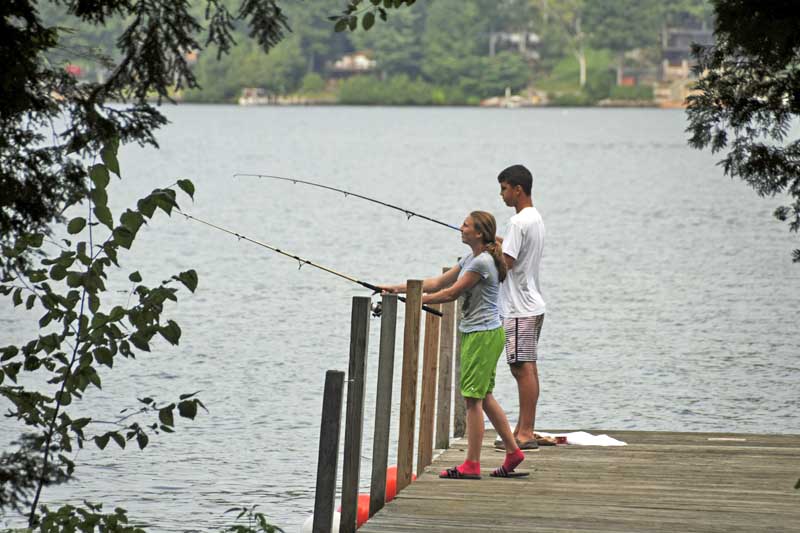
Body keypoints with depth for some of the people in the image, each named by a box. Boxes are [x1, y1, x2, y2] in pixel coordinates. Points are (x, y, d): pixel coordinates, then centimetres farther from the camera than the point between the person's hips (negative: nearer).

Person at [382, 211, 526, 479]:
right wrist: (398, 288, 10)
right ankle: (513, 452, 20)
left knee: (473, 397, -7)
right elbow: (438, 283, 15)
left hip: (483, 334, -10)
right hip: (477, 333, 10)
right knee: (484, 397, 14)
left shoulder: (482, 262, -17)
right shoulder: (471, 259, 15)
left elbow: (451, 293, -14)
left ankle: (472, 464, -4)